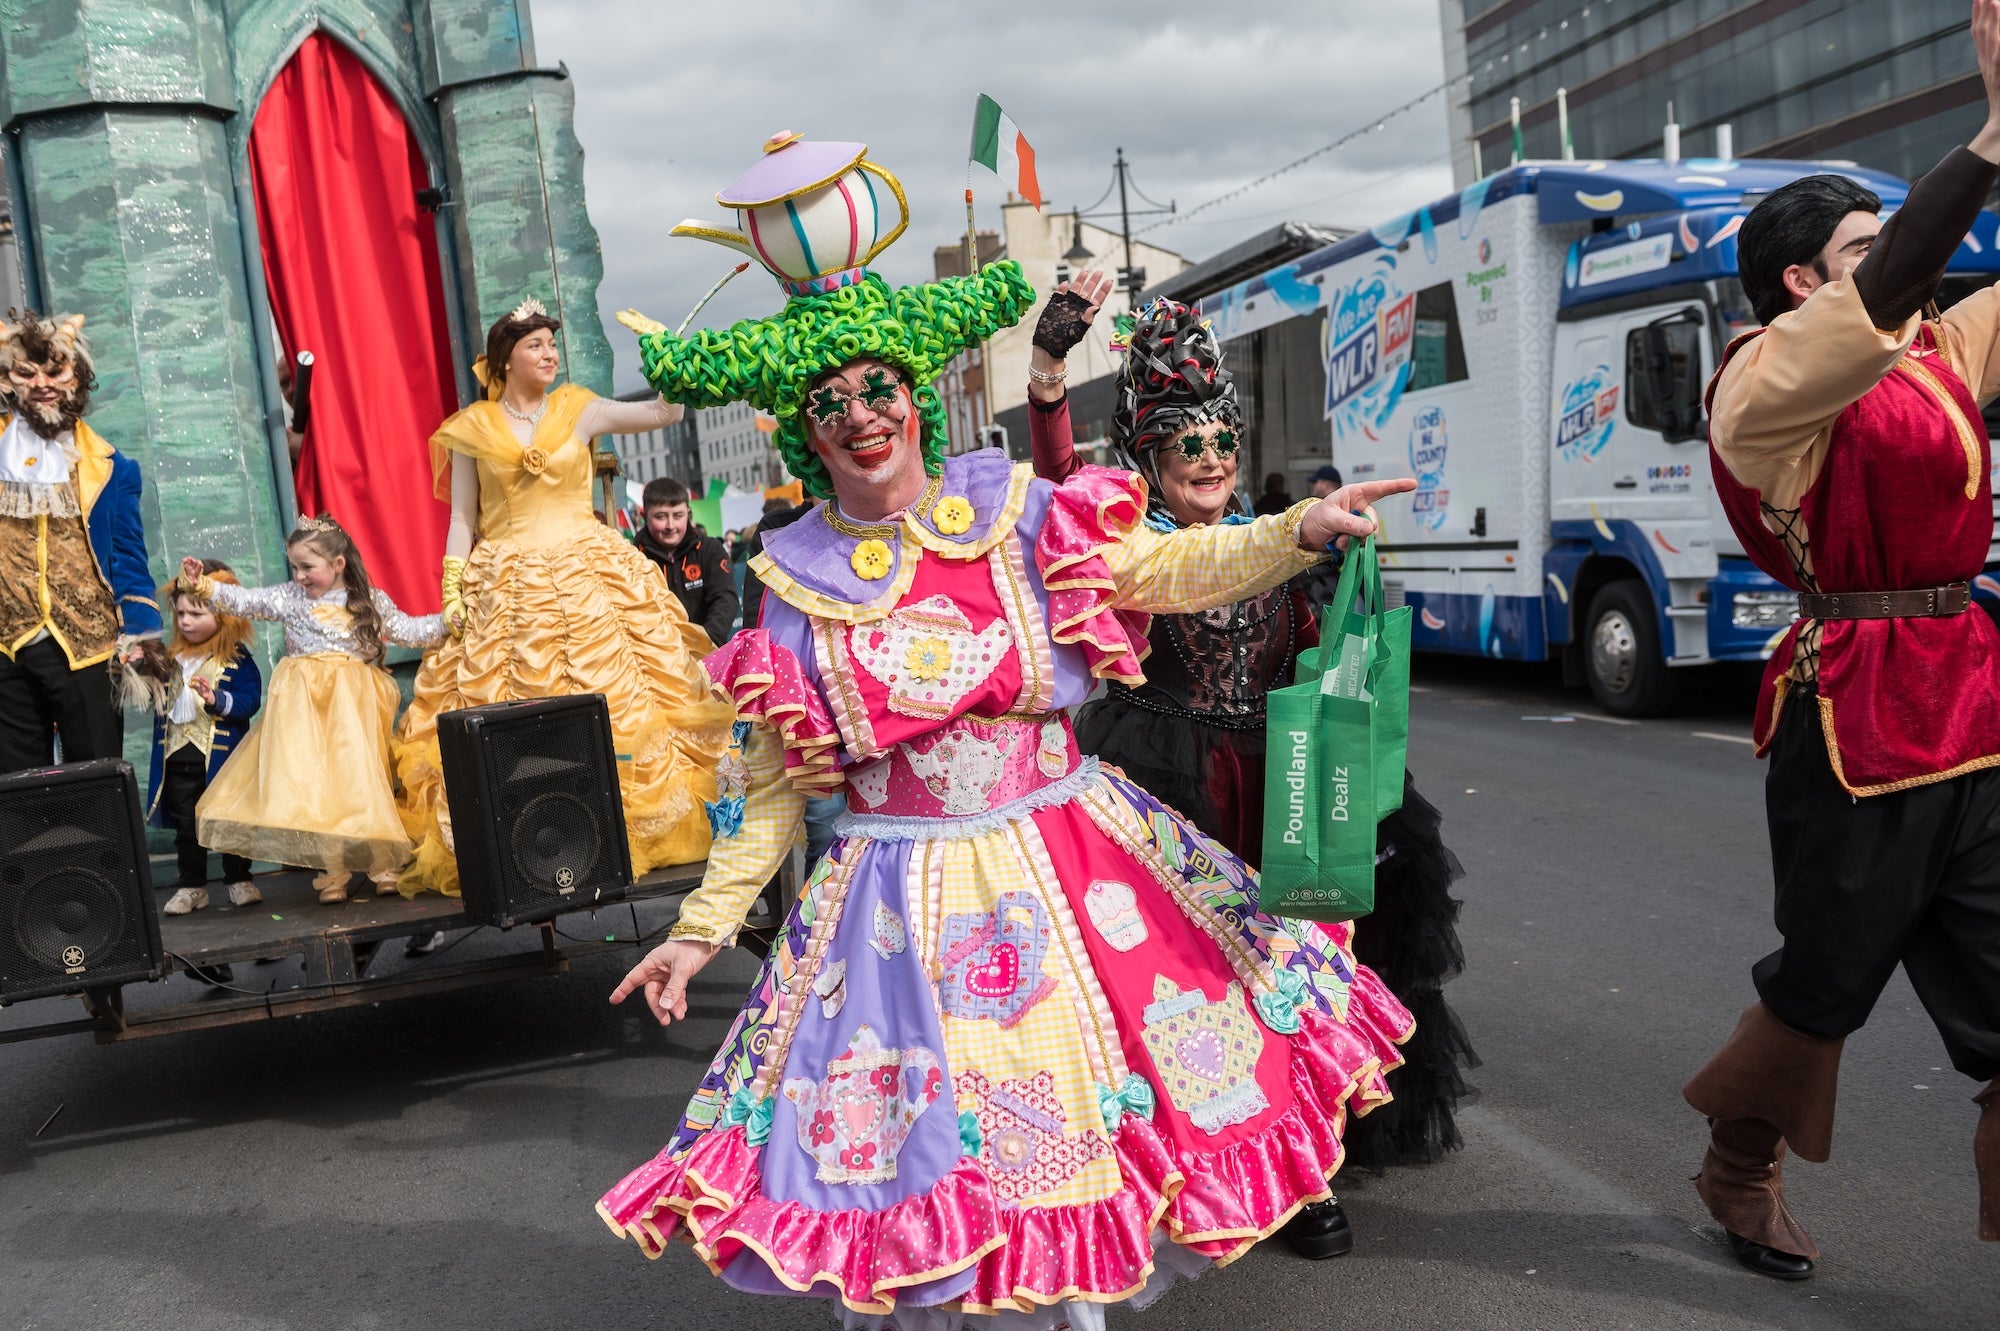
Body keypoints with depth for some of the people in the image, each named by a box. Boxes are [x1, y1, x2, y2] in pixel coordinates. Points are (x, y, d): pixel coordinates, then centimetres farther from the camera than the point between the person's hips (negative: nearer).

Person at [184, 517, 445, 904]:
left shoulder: (372, 601, 7)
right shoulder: (289, 597, 8)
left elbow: (409, 631, 8)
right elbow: (244, 600, 2)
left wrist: (449, 619, -2)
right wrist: (201, 585, -11)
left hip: (354, 704, -1)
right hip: (303, 705, 1)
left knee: (360, 777, -6)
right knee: (308, 779, -5)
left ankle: (382, 861, 3)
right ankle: (330, 870, -1)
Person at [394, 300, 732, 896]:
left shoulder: (578, 409, 8)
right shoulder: (473, 429, 6)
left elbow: (666, 411, 4)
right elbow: (461, 520, 7)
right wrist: (450, 592, -1)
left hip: (589, 573, 1)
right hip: (508, 588, 0)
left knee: (614, 699, -4)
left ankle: (626, 828, 4)